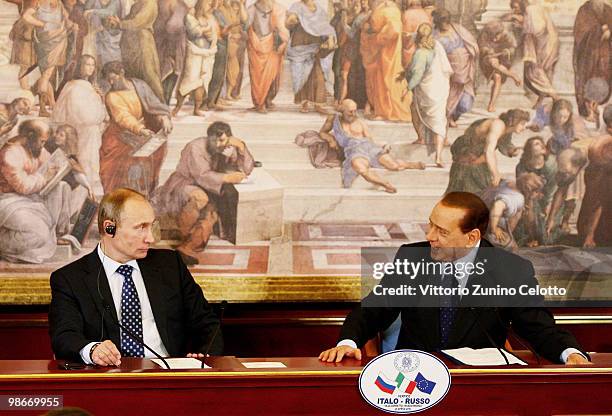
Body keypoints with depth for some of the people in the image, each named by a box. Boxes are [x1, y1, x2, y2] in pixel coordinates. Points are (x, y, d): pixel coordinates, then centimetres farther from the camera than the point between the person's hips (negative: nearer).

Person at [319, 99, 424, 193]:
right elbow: (322, 132, 32)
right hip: (353, 149, -2)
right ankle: (387, 185, -42)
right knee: (361, 169, -40)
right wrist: (330, 139, 9)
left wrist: (381, 149, -1)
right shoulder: (333, 120, 21)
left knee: (393, 165, -17)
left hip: (368, 145, 2)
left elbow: (369, 139, 18)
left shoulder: (360, 123, 23)